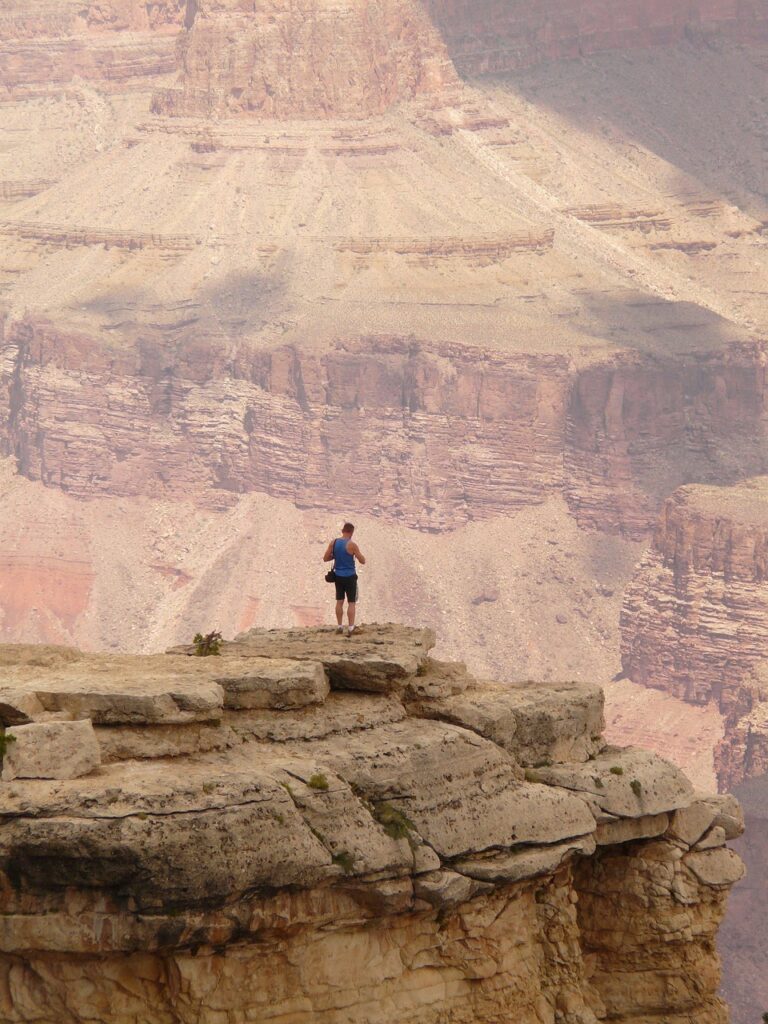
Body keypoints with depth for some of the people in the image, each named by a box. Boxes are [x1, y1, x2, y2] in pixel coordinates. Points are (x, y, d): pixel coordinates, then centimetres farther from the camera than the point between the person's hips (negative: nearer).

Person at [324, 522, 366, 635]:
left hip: (338, 576, 4)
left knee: (339, 601, 15)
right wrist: (359, 553, 10)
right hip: (350, 576, -4)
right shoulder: (351, 545, -15)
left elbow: (325, 558, 3)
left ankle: (340, 627, 17)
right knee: (351, 603, 1)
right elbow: (362, 561, -10)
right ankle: (351, 628, -4)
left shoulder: (333, 543, -2)